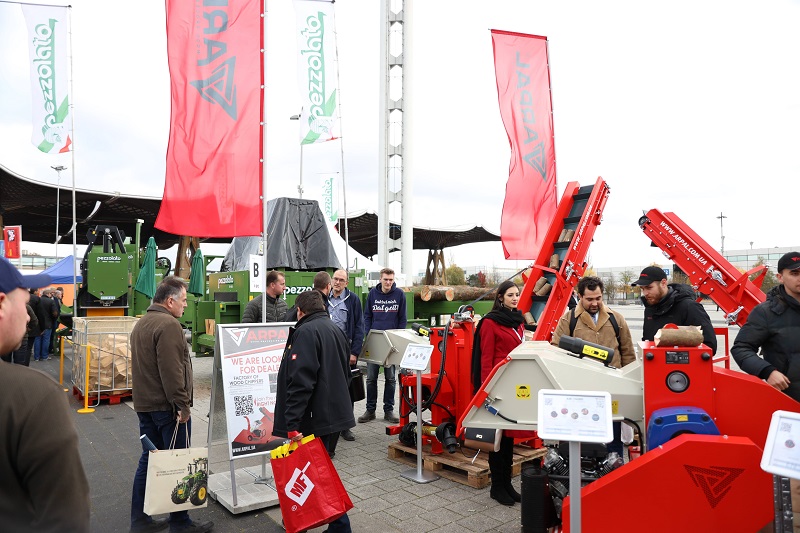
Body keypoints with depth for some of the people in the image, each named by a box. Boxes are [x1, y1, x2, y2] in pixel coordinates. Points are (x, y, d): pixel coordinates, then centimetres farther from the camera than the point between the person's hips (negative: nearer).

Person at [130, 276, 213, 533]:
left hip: (144, 404, 10)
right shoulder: (168, 325, -18)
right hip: (167, 406, -9)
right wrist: (183, 405, -19)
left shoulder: (141, 324, 15)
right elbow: (172, 371, -23)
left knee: (149, 459, 16)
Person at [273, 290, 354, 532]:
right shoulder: (336, 330, 14)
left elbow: (300, 382, -24)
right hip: (336, 414, 9)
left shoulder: (306, 332, -14)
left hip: (316, 420, -9)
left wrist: (292, 423, -24)